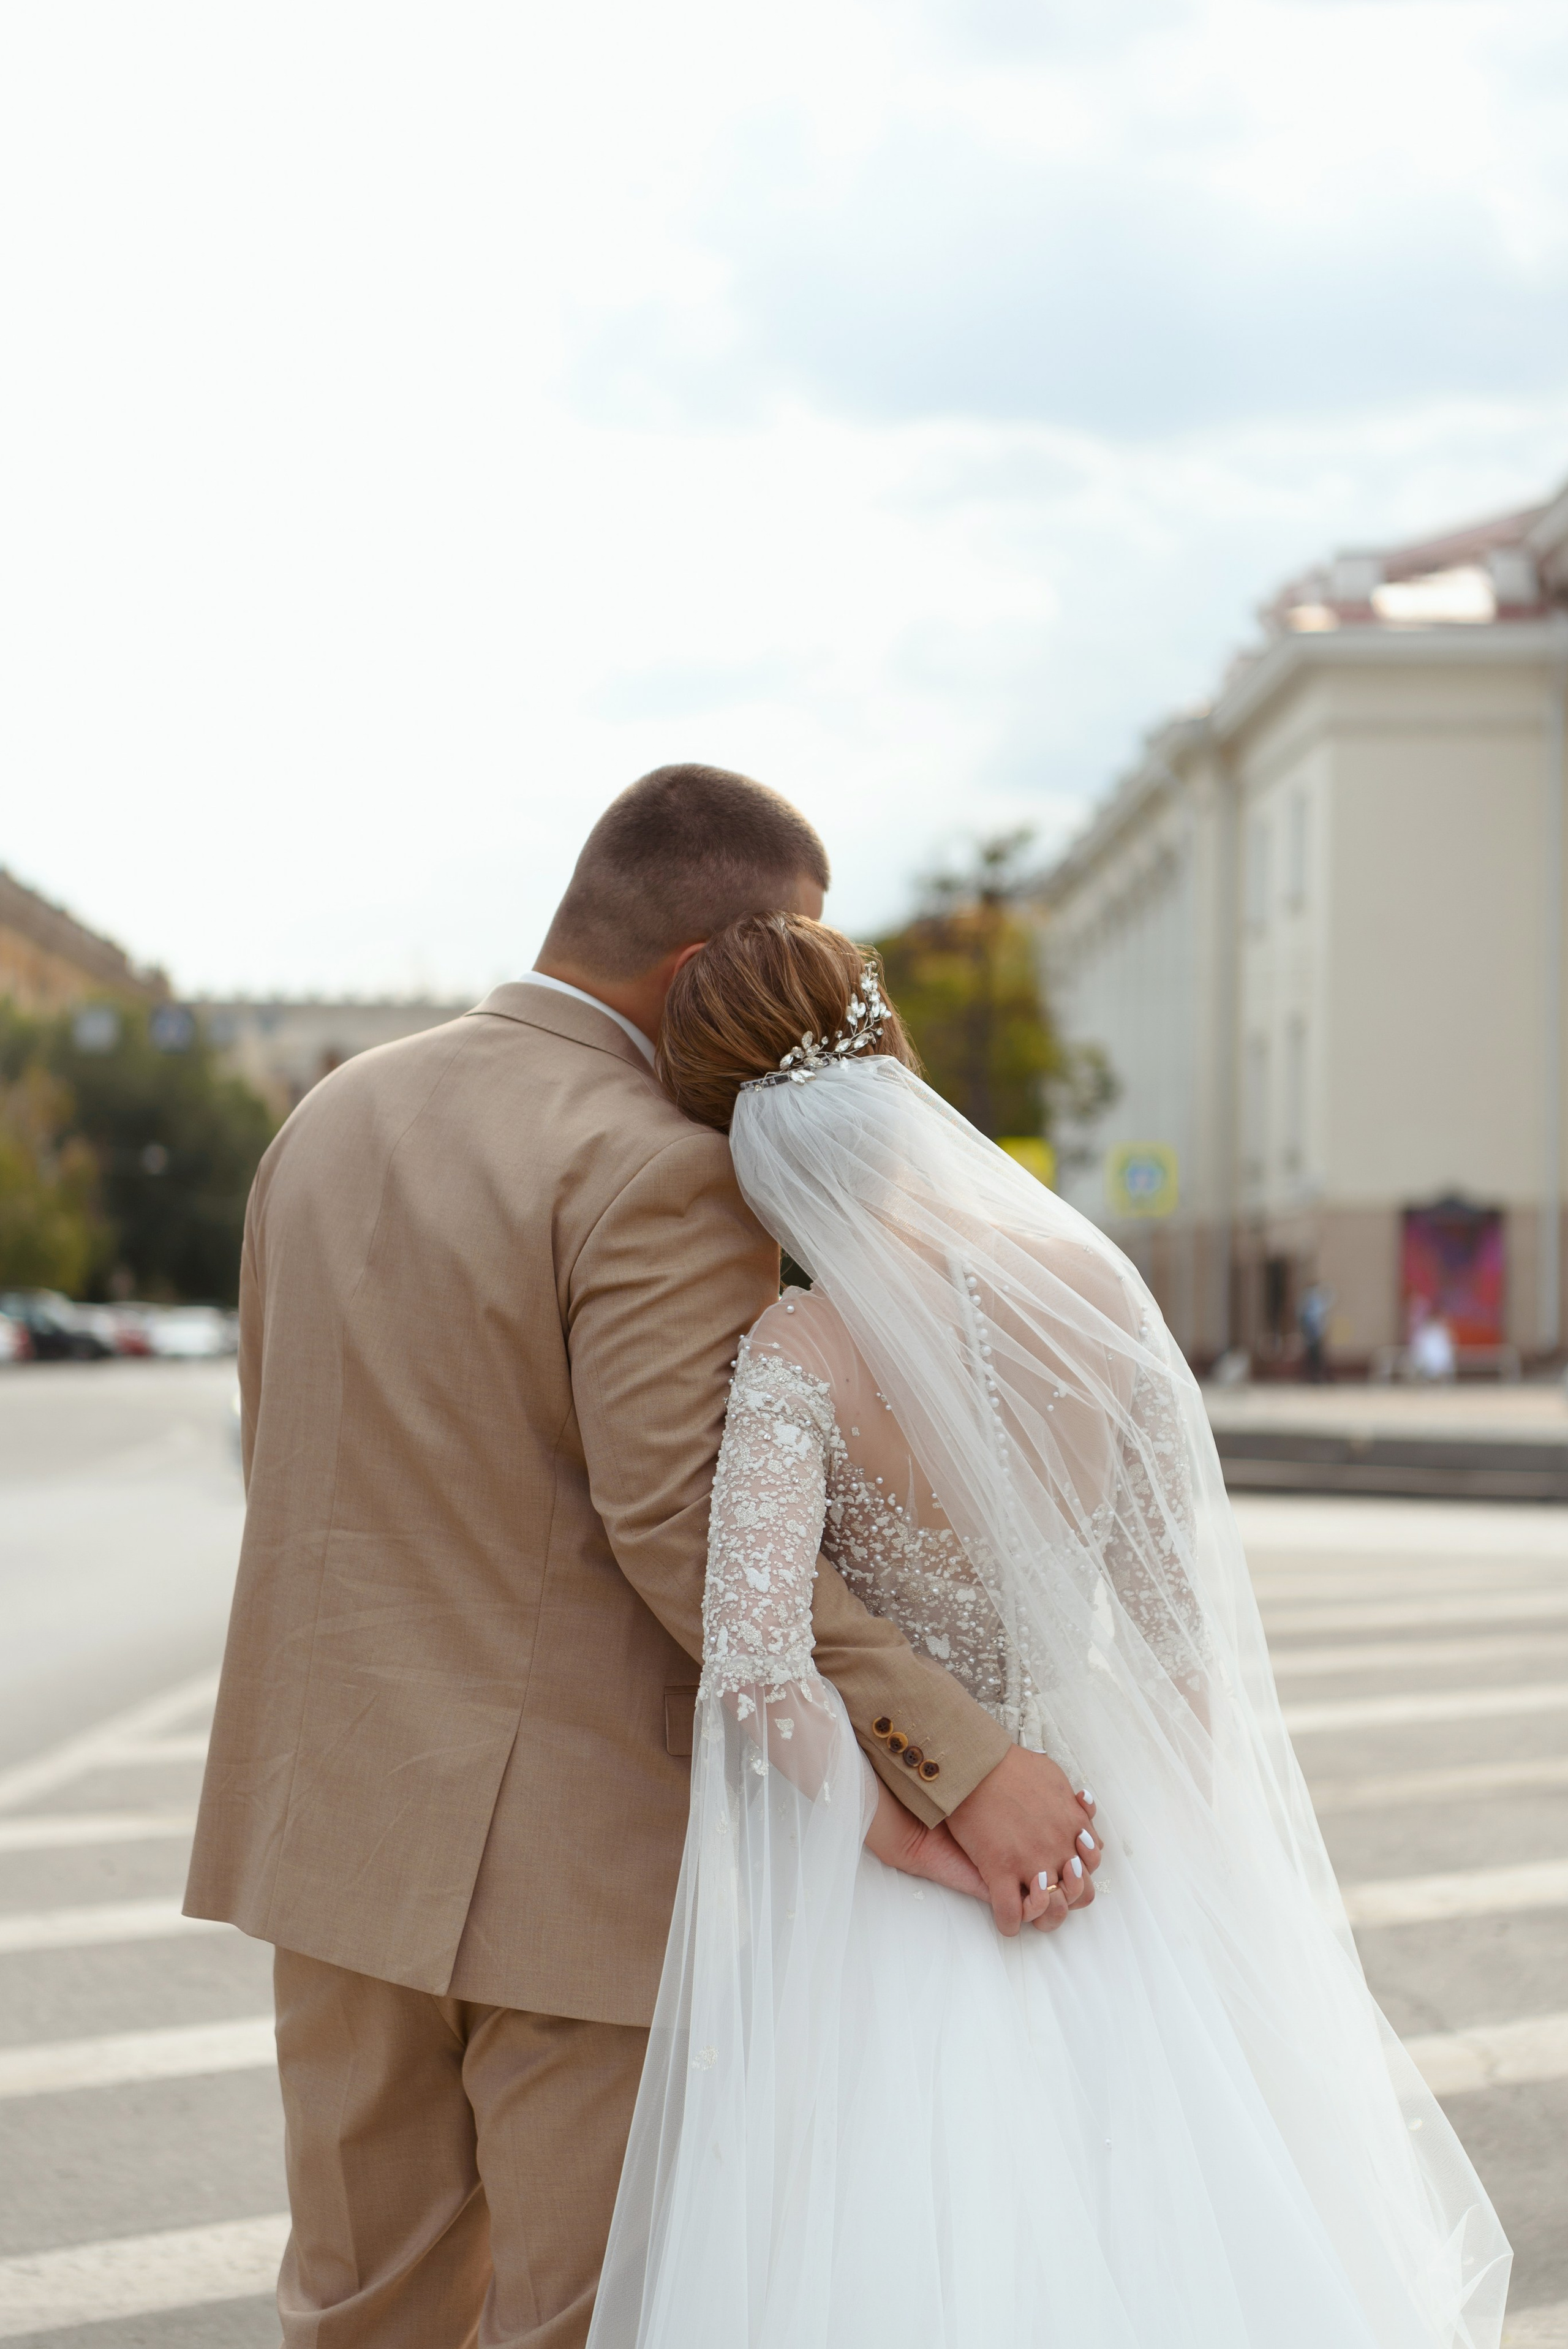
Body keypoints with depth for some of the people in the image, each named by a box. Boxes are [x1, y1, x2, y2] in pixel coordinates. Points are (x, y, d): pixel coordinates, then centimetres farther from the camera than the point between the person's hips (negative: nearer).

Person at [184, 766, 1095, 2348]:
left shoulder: (332, 1118, 7)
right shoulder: (662, 1169, -16)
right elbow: (686, 1525, -24)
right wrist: (962, 1761, -25)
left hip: (342, 1808, 7)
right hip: (579, 1849, -7)